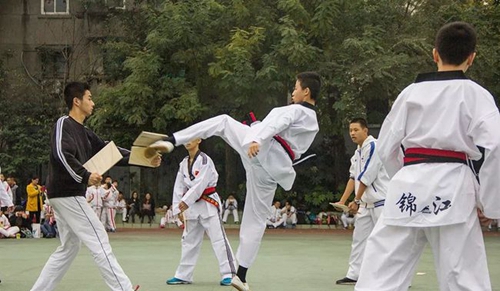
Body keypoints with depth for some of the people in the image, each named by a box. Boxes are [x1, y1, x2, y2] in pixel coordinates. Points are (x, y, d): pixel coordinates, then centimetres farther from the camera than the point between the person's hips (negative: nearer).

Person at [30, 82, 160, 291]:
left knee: (69, 247, 16)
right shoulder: (64, 124, -10)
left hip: (66, 195, 10)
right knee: (99, 241, -9)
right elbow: (61, 154, -27)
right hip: (67, 193, -10)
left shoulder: (83, 132, 18)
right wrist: (85, 176, -28)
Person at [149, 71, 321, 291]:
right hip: (275, 168, 6)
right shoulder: (313, 123, 23)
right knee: (256, 220, 11)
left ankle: (171, 141, -3)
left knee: (222, 121, 13)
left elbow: (276, 124, -19)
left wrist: (256, 140, -38)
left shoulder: (295, 110, 1)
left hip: (260, 149, -6)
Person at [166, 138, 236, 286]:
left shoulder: (205, 160, -12)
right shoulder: (184, 164, 9)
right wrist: (178, 208, 3)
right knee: (189, 240, 14)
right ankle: (183, 275, 22)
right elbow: (179, 186, 9)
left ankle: (228, 274, -8)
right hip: (192, 205, 7)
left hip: (208, 204, -7)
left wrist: (186, 201, -21)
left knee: (218, 239, -10)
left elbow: (200, 184, -19)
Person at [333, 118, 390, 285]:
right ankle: (354, 275, 18)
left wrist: (356, 201, -12)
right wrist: (342, 201, 11)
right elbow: (353, 178, 17)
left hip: (381, 201, -10)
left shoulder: (373, 146, -16)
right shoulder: (358, 152, 15)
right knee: (359, 238, 11)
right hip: (367, 203, 10)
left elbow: (367, 177, -18)